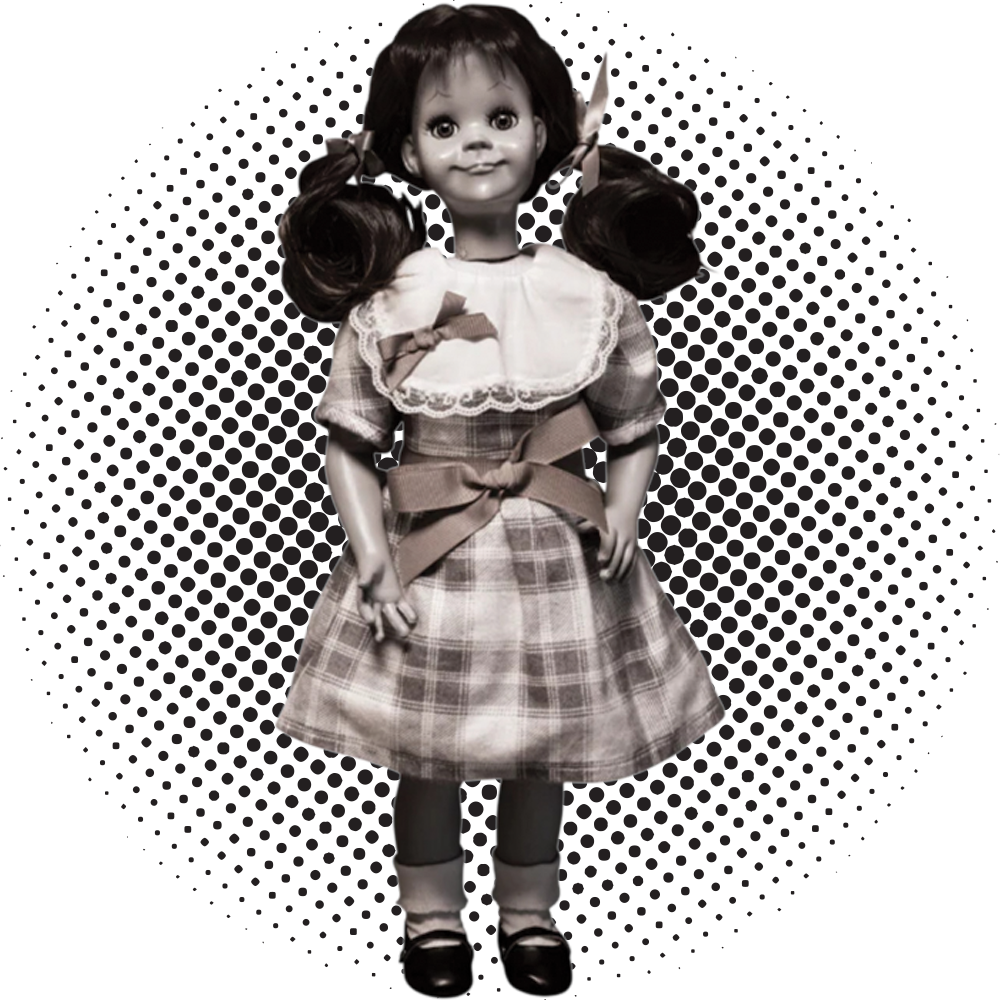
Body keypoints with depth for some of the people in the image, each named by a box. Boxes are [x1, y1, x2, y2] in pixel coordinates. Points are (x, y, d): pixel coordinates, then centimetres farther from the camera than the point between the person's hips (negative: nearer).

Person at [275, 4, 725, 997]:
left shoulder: (592, 288, -5)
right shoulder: (386, 292, -7)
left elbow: (637, 425, 4)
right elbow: (348, 435, -4)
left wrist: (623, 509, -11)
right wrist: (370, 553, -11)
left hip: (557, 551, 1)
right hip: (428, 555, -1)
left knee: (540, 756, 16)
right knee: (424, 754, 13)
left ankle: (530, 912, 40)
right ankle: (431, 913, 37)